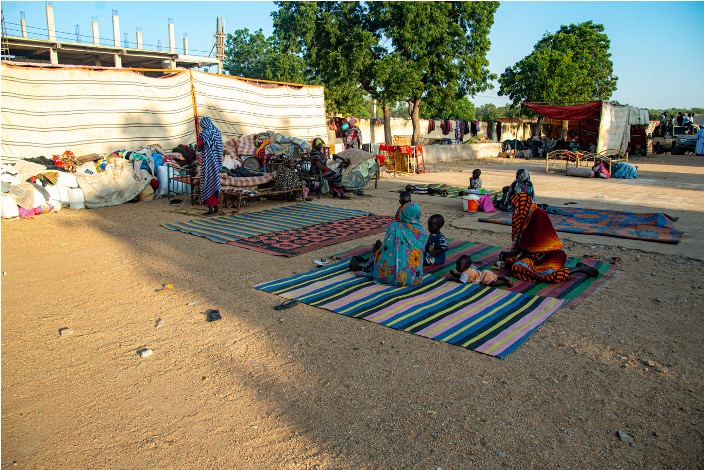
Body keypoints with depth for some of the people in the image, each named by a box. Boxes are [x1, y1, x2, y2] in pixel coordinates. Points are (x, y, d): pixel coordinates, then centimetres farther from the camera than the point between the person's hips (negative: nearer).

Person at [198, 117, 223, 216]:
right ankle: (216, 207, 17)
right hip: (216, 162, 7)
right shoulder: (217, 132, 10)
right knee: (215, 183, 13)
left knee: (207, 185, -2)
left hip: (207, 162, -7)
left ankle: (210, 209, -2)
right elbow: (219, 148, 11)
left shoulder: (204, 133, -11)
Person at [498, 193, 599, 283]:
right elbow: (520, 238, 16)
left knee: (549, 275, -33)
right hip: (536, 253, 8)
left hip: (550, 252, -8)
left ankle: (580, 268, -7)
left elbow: (531, 240, -17)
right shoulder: (527, 215, 13)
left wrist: (512, 253, -11)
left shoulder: (538, 214, -14)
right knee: (515, 267, -14)